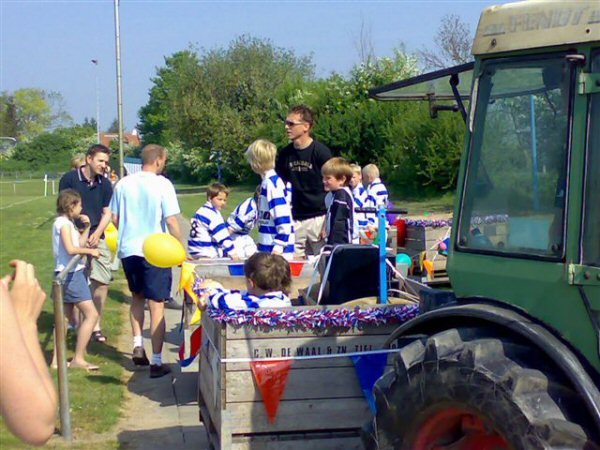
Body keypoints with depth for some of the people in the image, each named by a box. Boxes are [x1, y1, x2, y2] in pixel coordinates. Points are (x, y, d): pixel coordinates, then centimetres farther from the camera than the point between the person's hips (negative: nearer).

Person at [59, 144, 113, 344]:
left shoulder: (105, 184, 5)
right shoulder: (70, 179, -6)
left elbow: (107, 213, 6)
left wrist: (97, 234, -10)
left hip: (96, 238, 3)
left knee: (102, 281, -1)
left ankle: (96, 325, 11)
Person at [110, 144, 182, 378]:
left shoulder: (123, 184, 3)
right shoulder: (162, 184, -10)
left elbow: (114, 219, 8)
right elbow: (171, 221, -13)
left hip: (128, 249, 4)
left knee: (137, 297, 26)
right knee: (156, 305, 2)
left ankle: (138, 345, 19)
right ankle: (157, 362, 4)